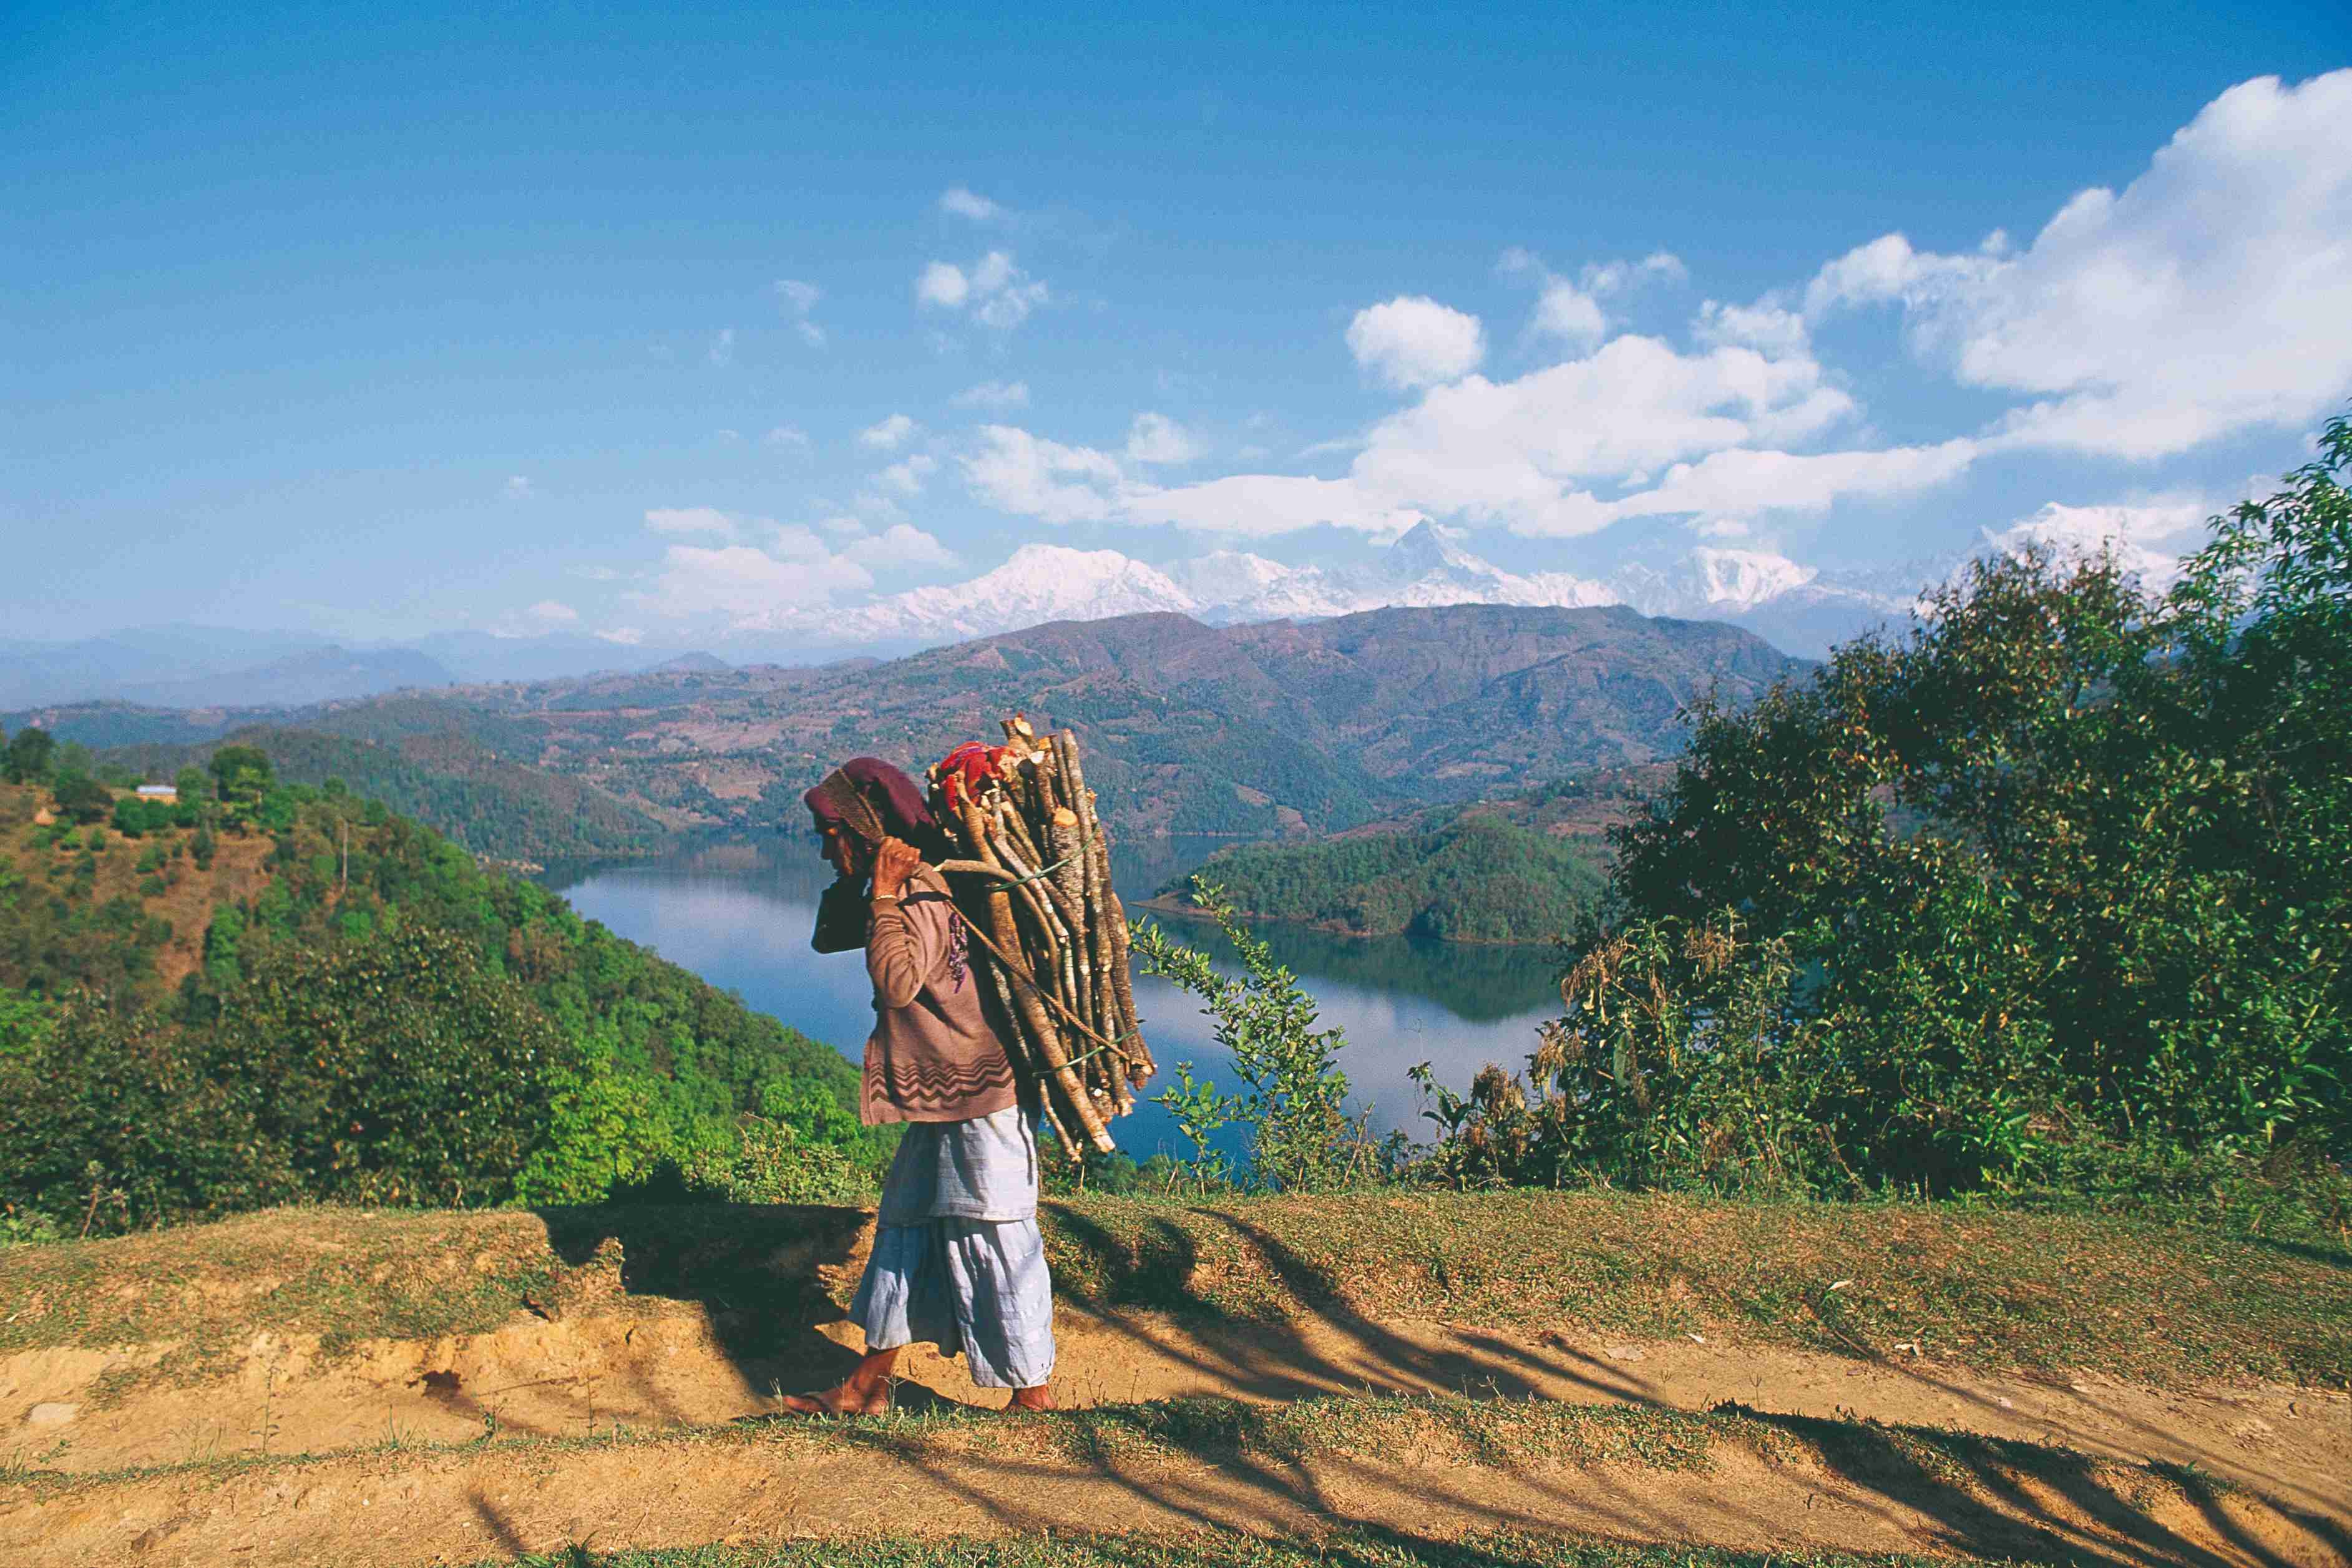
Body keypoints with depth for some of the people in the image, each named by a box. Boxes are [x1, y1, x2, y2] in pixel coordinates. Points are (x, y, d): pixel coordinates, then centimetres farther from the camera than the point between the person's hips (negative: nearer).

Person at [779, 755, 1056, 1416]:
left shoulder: (921, 892, -18)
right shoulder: (902, 890, 11)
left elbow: (898, 983, -30)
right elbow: (829, 938, 18)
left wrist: (884, 895, -23)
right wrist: (857, 881, 4)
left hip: (979, 1099, -10)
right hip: (942, 1099, 10)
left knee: (995, 1244, 0)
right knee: (904, 1228, 18)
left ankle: (1034, 1392, 15)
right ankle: (868, 1388, 32)